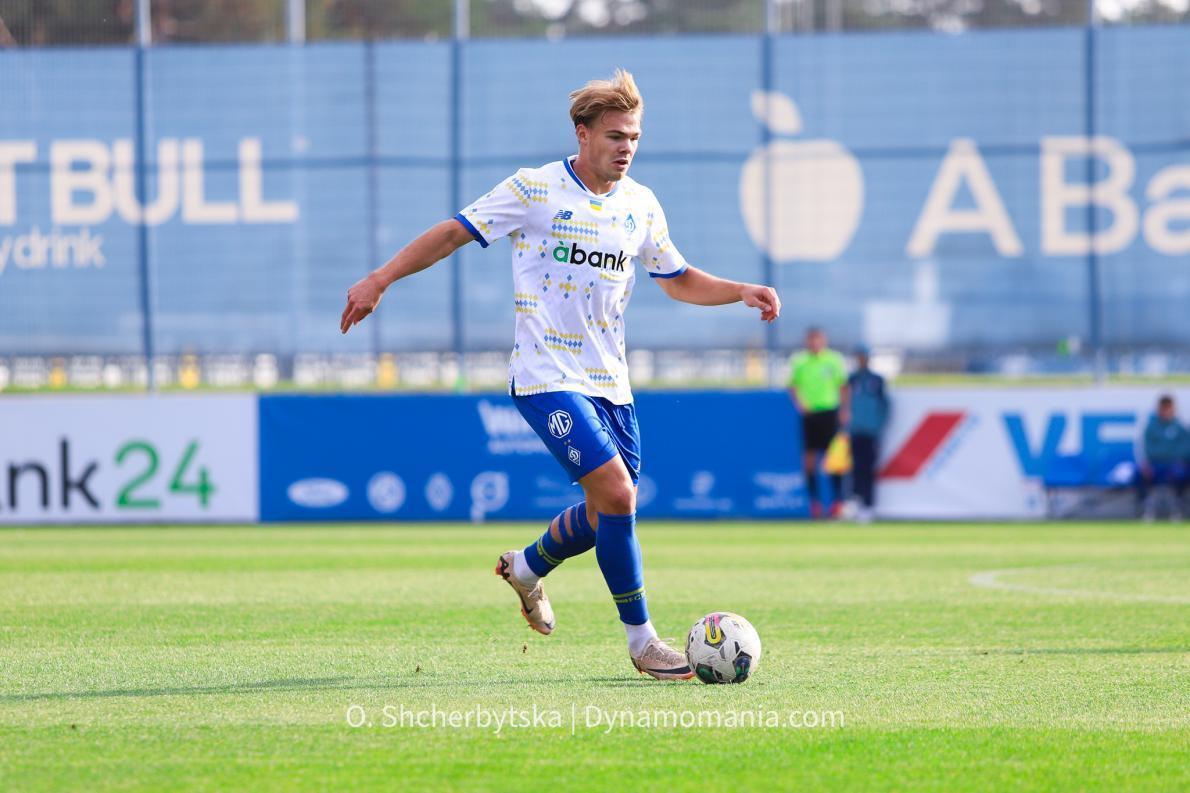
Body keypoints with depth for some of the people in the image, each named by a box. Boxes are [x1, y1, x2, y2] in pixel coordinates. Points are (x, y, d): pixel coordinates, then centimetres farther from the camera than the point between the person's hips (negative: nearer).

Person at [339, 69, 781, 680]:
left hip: (609, 381, 7)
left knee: (610, 510, 9)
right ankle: (641, 640, -8)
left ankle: (527, 567, 40)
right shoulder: (534, 189, -7)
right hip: (546, 377, -7)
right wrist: (380, 280, -9)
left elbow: (678, 281, 20)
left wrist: (744, 292, 4)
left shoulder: (641, 206, 9)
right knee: (616, 492, -19)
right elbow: (454, 234, -3)